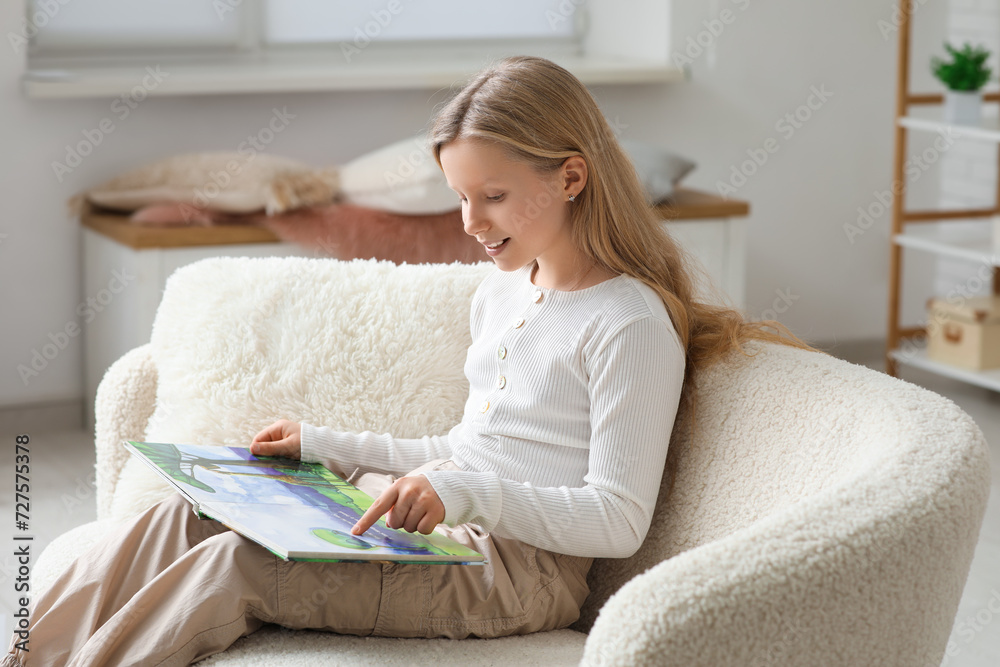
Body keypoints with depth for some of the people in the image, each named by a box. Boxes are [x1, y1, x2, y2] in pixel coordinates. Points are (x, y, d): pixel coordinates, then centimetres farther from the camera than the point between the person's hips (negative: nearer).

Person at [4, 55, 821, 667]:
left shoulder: (630, 325, -11)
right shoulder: (499, 294, 17)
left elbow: (617, 521, -15)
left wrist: (465, 494, -26)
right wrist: (327, 445, 17)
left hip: (521, 564, -8)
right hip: (432, 527, 8)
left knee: (232, 564, -24)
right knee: (180, 518, -10)